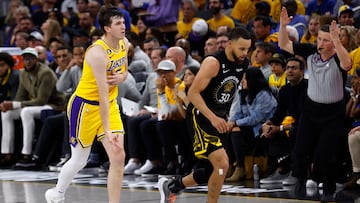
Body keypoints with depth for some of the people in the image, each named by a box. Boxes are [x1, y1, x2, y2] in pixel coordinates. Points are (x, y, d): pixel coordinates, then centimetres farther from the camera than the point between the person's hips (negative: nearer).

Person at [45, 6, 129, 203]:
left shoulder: (124, 44, -2)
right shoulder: (98, 53, -27)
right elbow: (103, 95, -30)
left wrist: (121, 77, -9)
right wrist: (107, 131, -32)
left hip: (110, 105, 7)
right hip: (86, 105, -7)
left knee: (119, 158, -7)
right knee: (79, 160, 8)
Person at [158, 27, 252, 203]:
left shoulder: (244, 64, 2)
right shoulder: (213, 63, -22)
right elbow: (192, 93, -24)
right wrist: (213, 118, -32)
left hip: (219, 118, 8)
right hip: (201, 115, -8)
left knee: (212, 171, 12)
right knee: (222, 164, -21)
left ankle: (170, 186, 35)